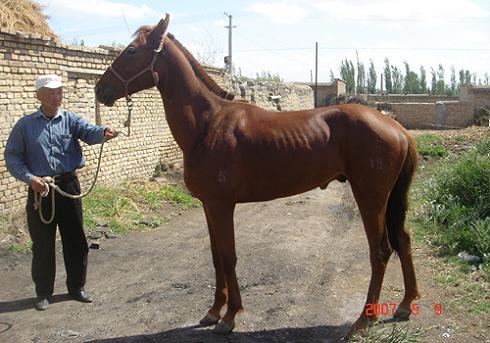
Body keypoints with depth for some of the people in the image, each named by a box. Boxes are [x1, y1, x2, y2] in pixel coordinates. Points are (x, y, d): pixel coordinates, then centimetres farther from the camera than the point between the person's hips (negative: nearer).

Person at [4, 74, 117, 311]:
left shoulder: (71, 120, 1)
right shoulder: (25, 125, 1)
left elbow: (89, 132, -19)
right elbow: (12, 156, 2)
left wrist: (104, 132, -42)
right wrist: (29, 178, -13)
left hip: (68, 186, 1)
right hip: (39, 189, -1)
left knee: (76, 240, 8)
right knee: (42, 243, 7)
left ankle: (76, 287, 25)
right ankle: (44, 293, 23)